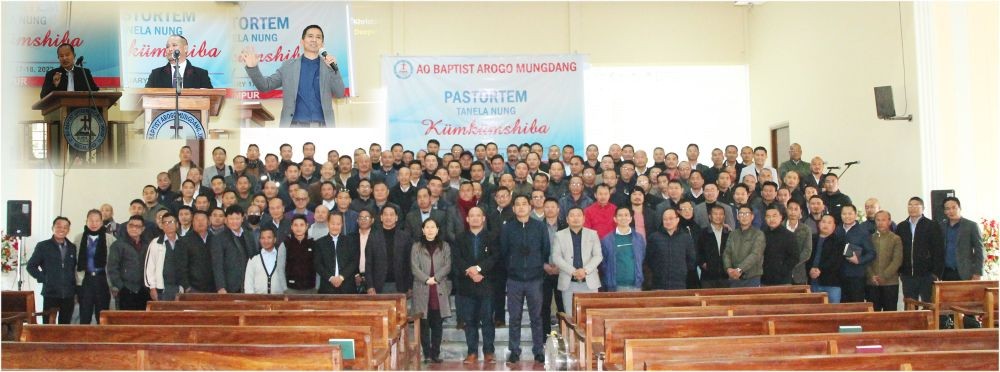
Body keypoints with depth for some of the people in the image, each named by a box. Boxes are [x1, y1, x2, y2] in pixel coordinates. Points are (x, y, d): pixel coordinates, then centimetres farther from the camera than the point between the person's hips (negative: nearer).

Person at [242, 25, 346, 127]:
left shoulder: (328, 66, 10)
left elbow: (339, 94, 1)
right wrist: (253, 67, -8)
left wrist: (334, 69, -13)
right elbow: (265, 85, 11)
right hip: (295, 126, 0)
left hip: (322, 126, 0)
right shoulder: (289, 65, 12)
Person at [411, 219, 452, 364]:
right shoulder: (416, 247, 9)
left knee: (437, 323, 3)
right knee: (424, 324, -1)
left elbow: (447, 266, 1)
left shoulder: (444, 246, 11)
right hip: (422, 290, -1)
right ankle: (427, 353, 5)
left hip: (440, 289, 1)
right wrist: (426, 279, -14)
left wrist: (435, 278, -13)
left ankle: (436, 353, 9)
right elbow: (414, 267, 0)